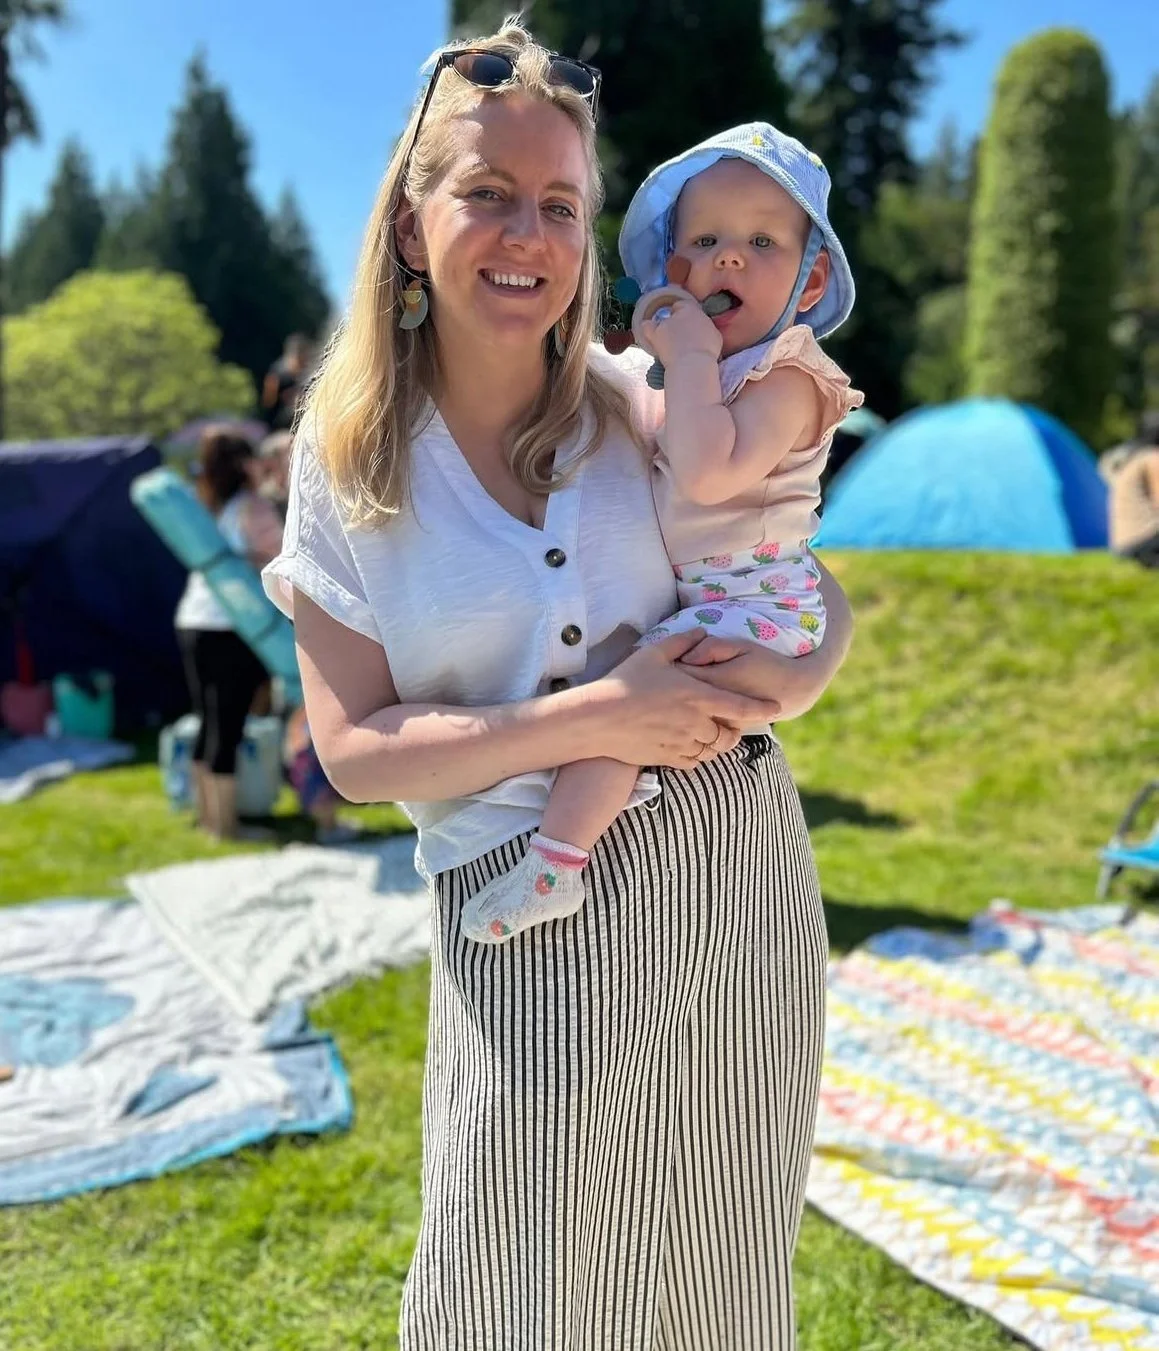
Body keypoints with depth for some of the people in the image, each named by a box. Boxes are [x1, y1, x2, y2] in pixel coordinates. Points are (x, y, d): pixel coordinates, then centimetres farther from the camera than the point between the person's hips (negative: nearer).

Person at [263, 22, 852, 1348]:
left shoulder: (653, 405, 1)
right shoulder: (344, 463, -3)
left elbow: (822, 598, 9)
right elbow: (353, 746, -9)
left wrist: (792, 676, -15)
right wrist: (593, 719, -20)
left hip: (739, 871, 2)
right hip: (532, 918, -2)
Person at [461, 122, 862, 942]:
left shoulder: (786, 380, -14)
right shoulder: (695, 366, 13)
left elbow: (709, 474, -33)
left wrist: (690, 361, -24)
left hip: (753, 602, -10)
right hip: (689, 596, 10)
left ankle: (554, 865, -20)